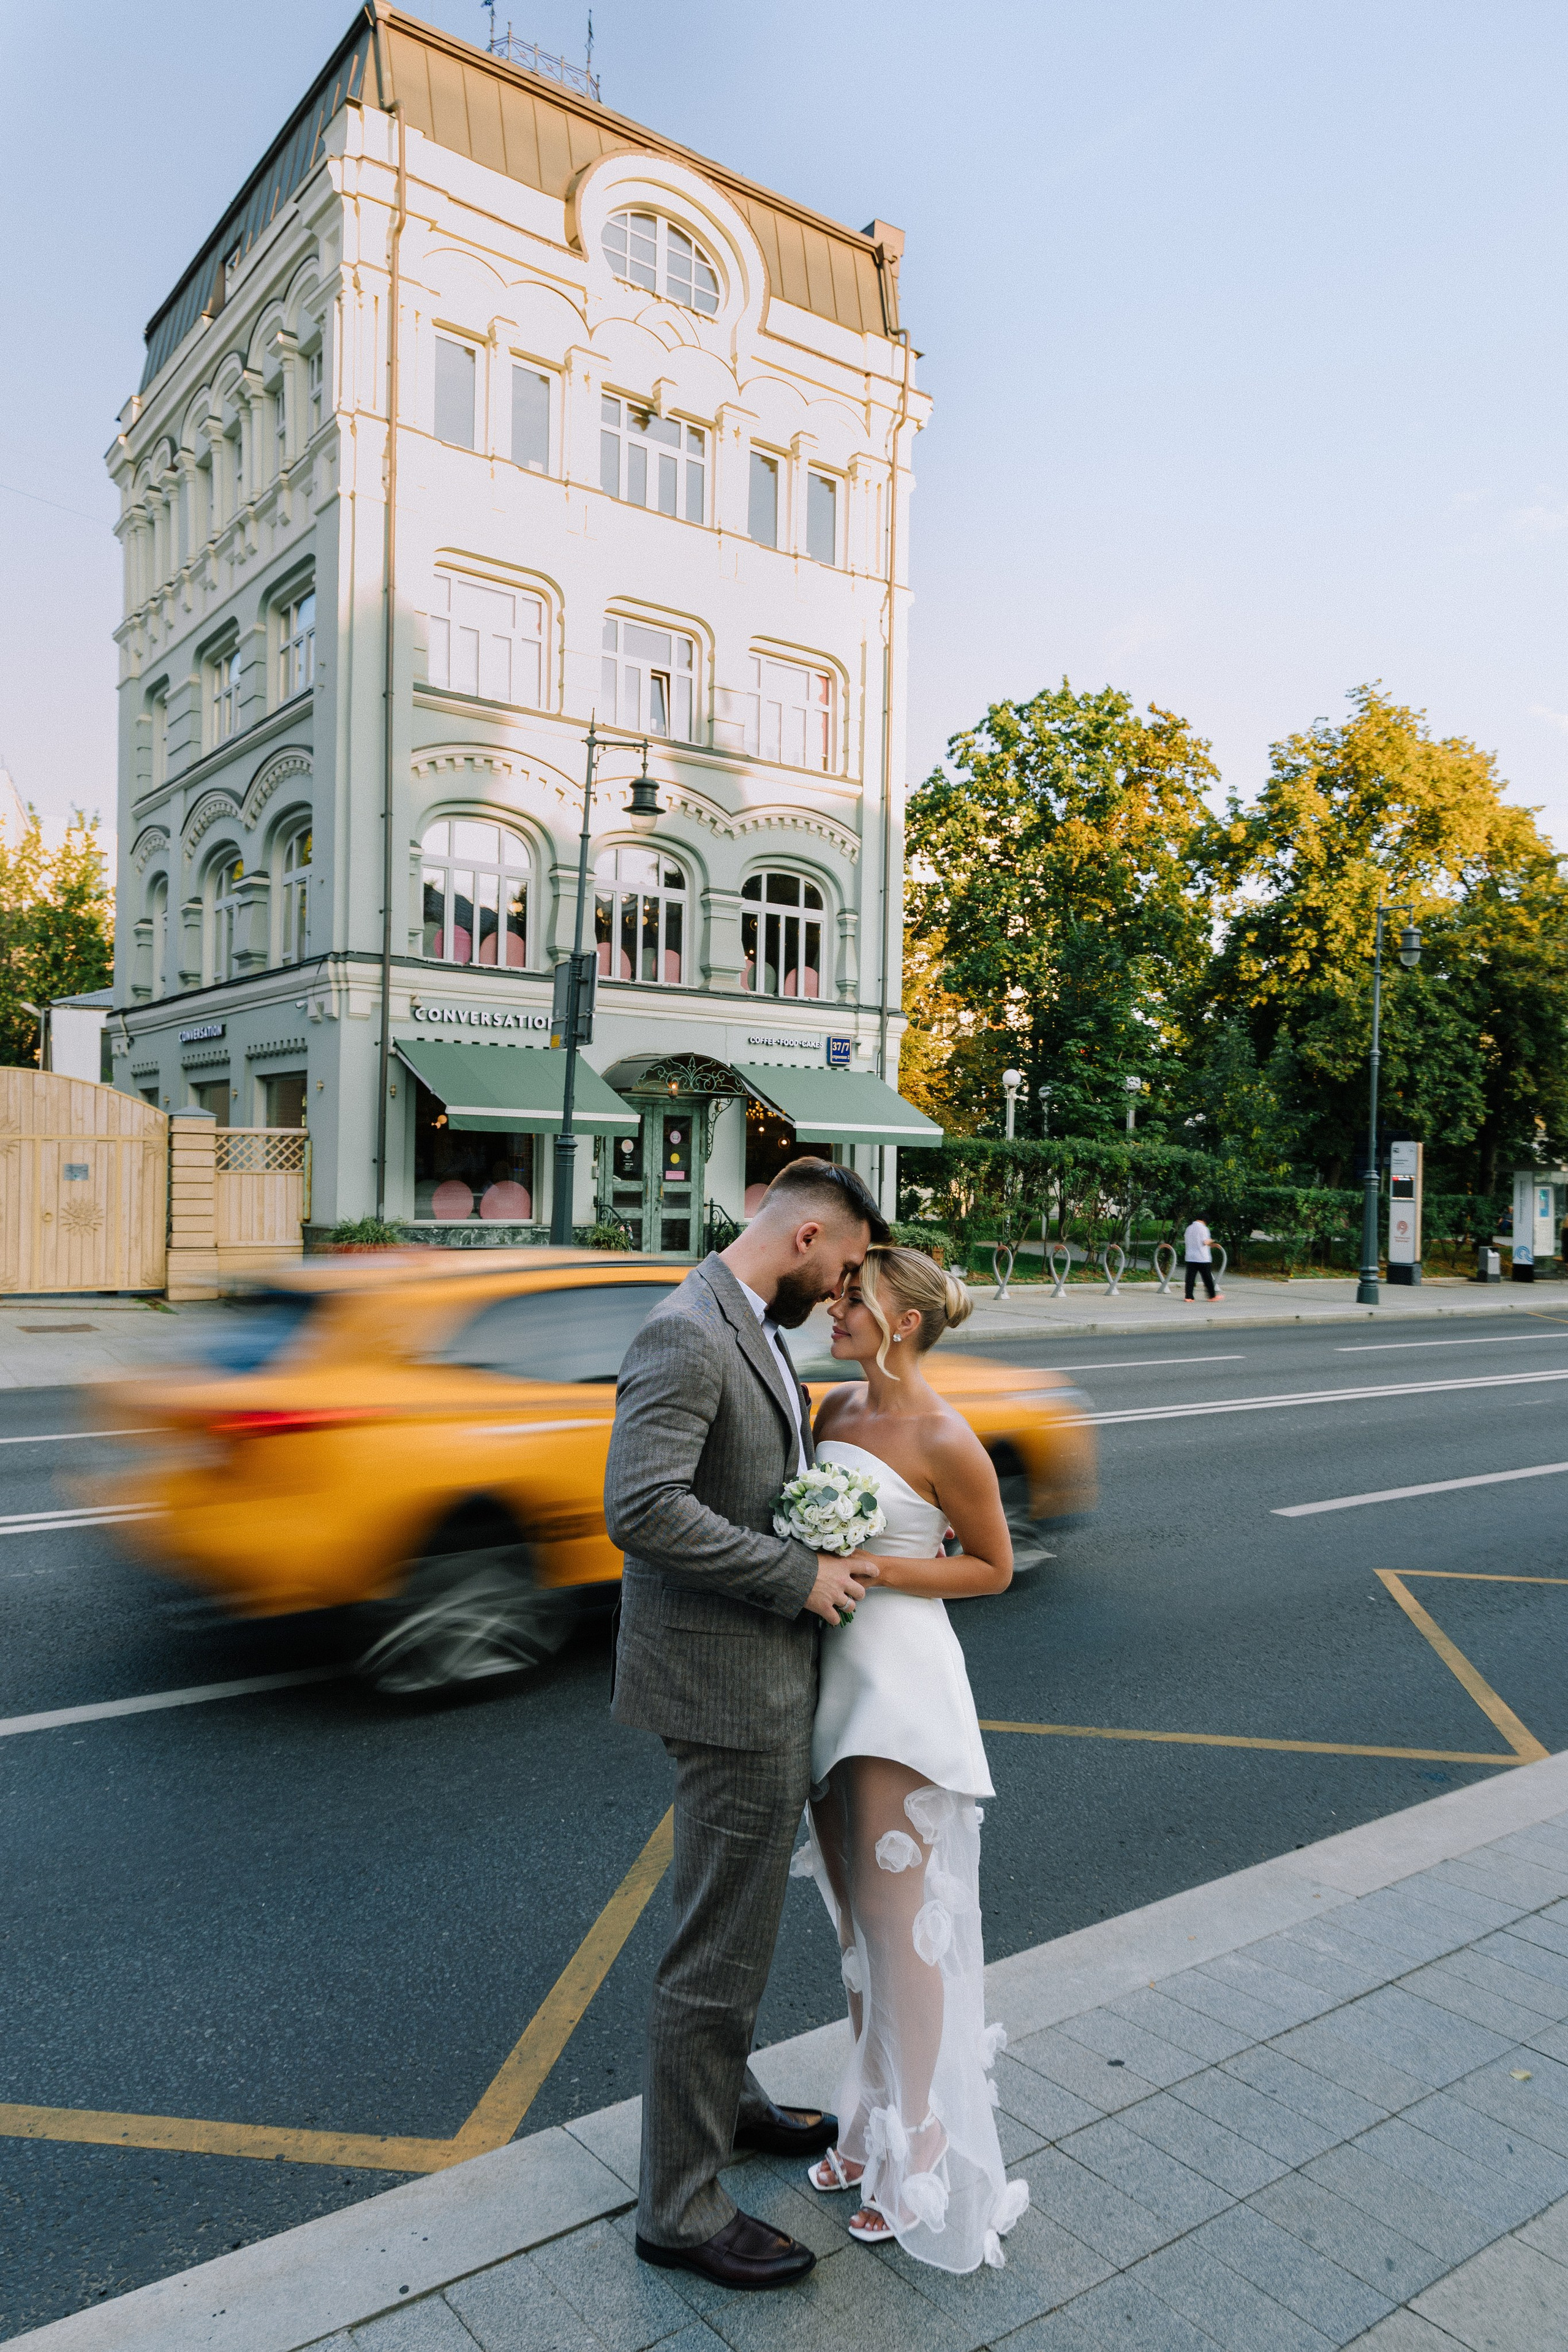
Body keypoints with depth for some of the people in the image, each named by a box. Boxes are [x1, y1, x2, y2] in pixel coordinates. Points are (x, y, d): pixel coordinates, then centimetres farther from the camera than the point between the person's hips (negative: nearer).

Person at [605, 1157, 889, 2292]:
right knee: (719, 1951, 5)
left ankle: (725, 2101, 48)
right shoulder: (686, 1336, -23)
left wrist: (843, 1536, 7)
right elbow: (642, 1508, -31)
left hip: (767, 1674, 10)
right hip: (729, 1685, -10)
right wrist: (800, 1575, -24)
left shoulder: (752, 1332, 9)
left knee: (733, 1926, 27)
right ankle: (681, 2208, 24)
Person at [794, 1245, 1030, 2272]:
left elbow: (993, 1566, -7)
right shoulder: (838, 1408, 5)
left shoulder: (945, 1439, -16)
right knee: (854, 1913, 17)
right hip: (831, 1670, 8)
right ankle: (872, 2118, 33)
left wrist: (872, 1570, -16)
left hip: (901, 1678, -7)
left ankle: (921, 2144, 21)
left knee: (901, 1917, 3)